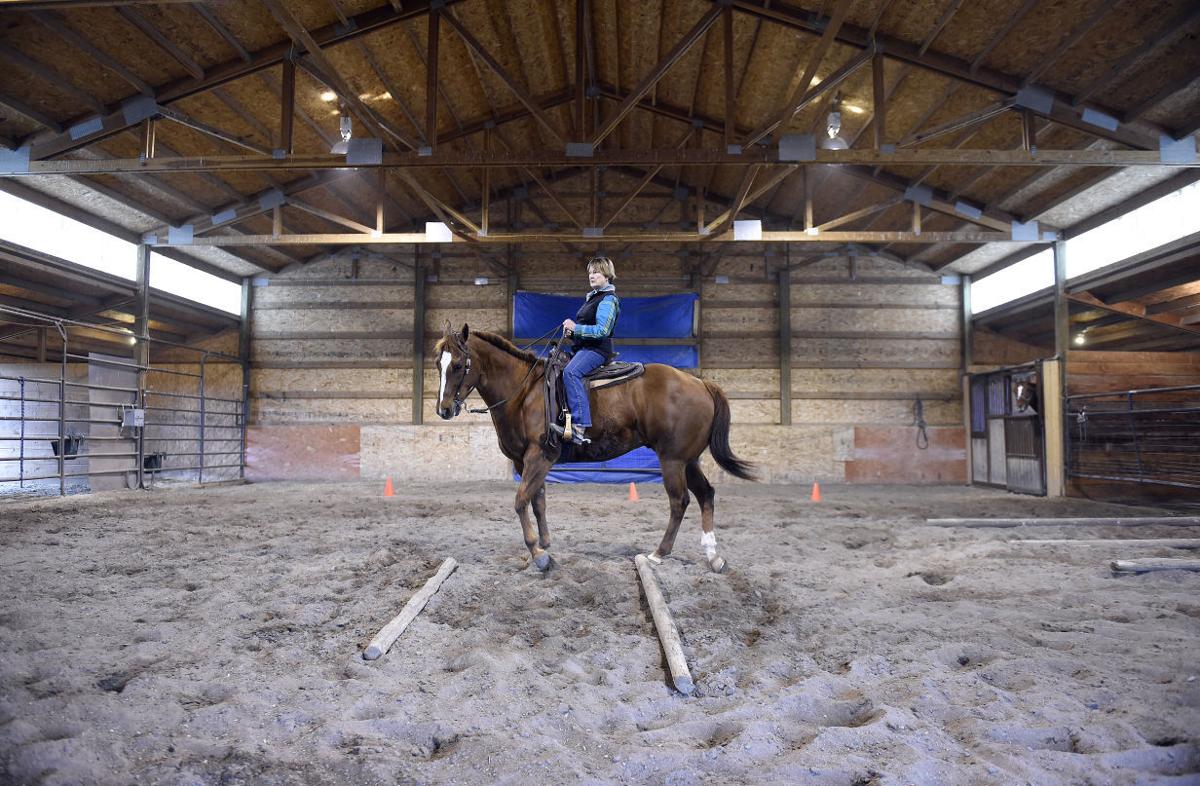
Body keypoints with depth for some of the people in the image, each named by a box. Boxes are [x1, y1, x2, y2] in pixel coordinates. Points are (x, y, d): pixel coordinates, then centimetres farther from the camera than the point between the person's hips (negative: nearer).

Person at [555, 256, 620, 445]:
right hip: (583, 347, 11)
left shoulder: (608, 299, -9)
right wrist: (571, 330, 9)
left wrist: (575, 328, -20)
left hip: (597, 348, -11)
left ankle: (580, 427, -42)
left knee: (571, 372, -35)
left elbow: (602, 330, -20)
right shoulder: (592, 297, 21)